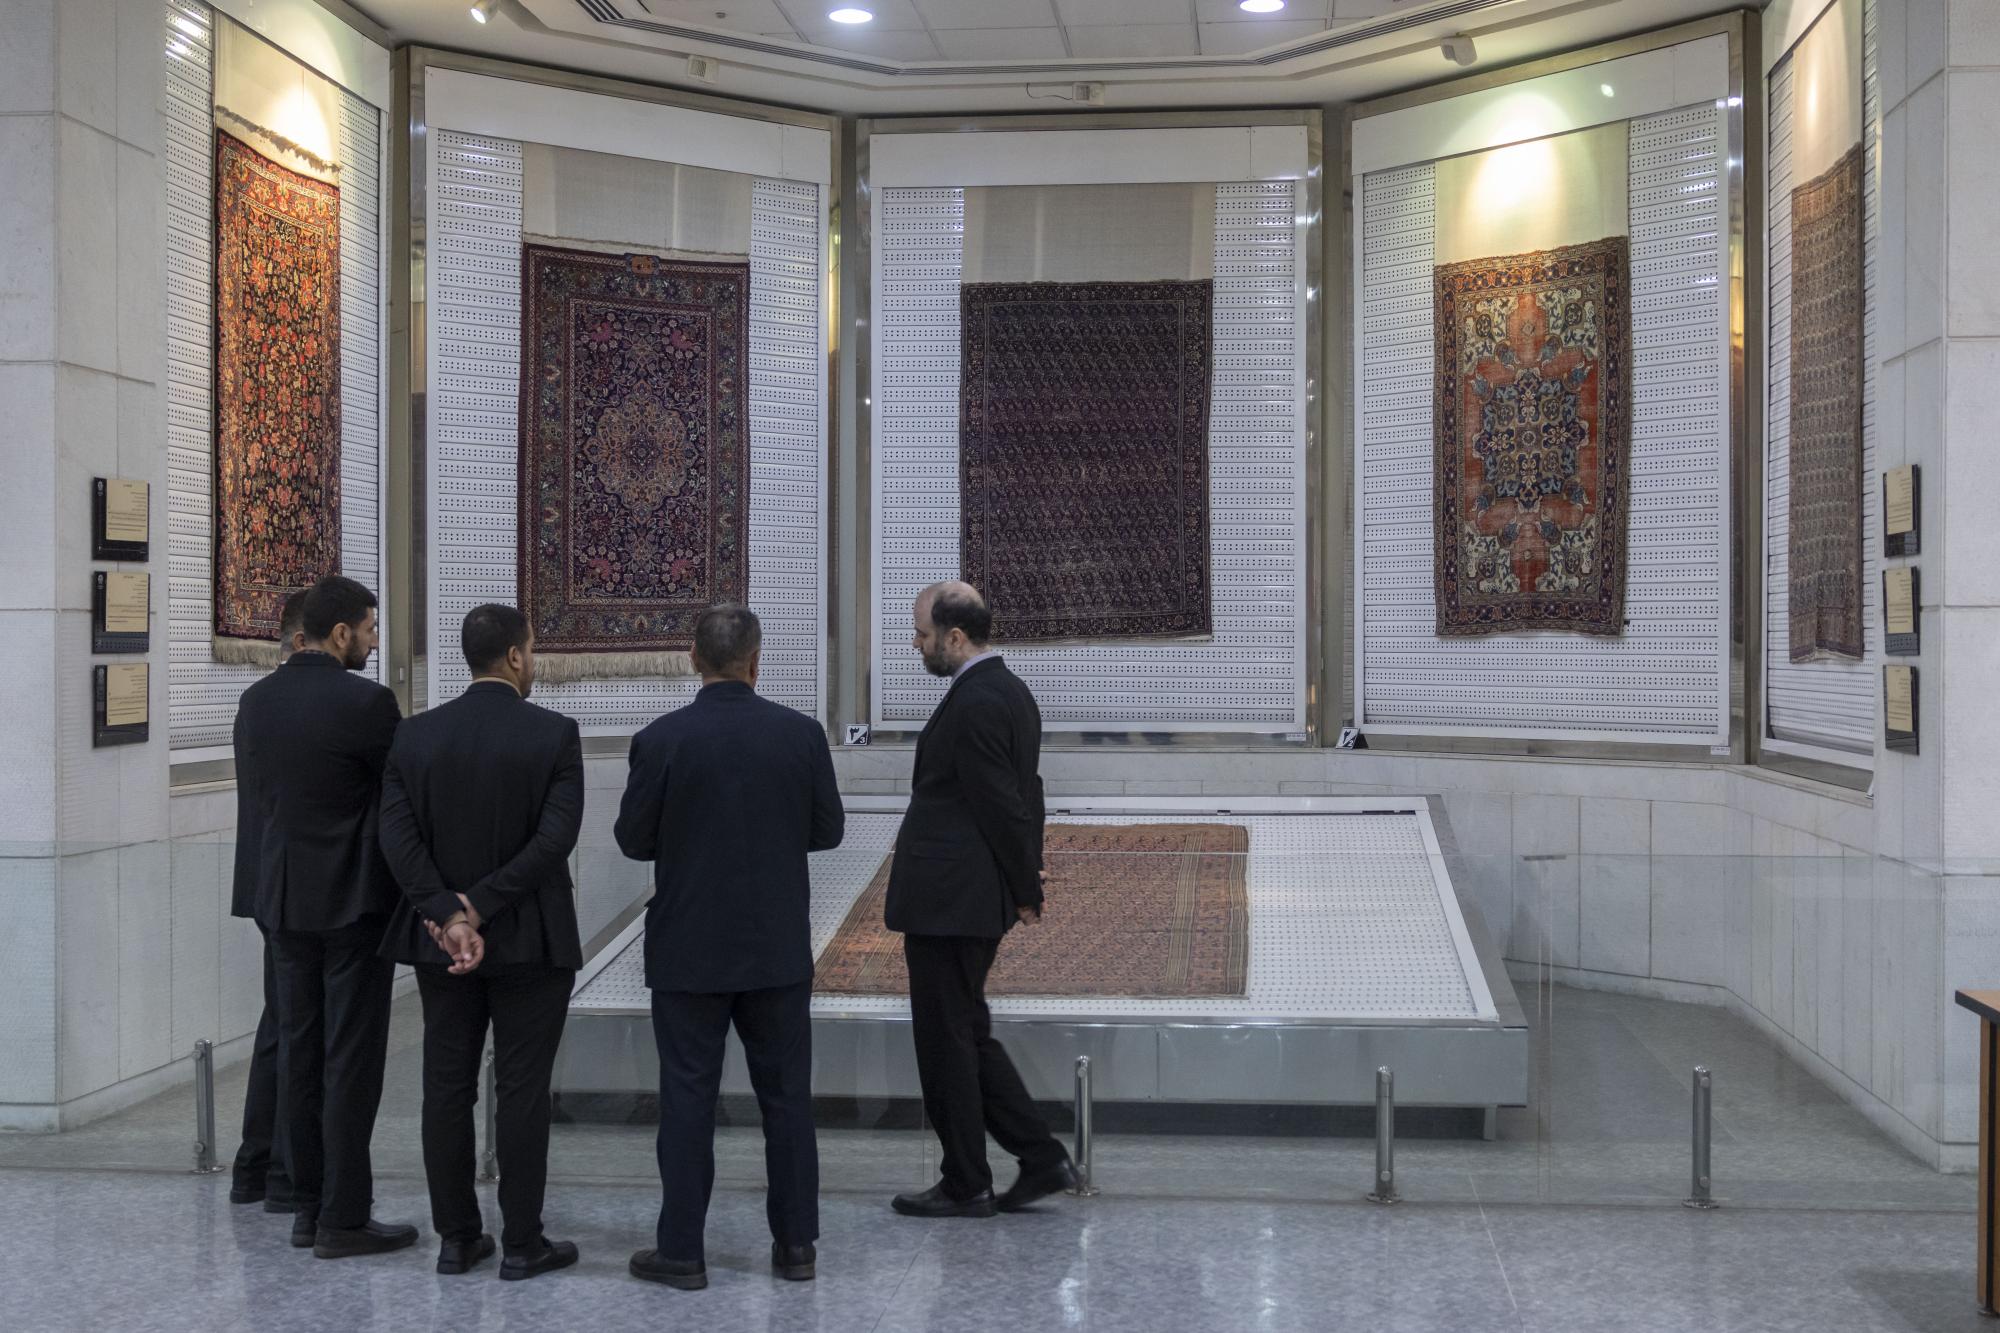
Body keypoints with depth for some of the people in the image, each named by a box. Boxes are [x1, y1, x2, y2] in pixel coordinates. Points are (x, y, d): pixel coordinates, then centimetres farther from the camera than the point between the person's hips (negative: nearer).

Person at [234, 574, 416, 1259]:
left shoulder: (256, 701, 5)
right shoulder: (365, 702, -15)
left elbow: (255, 797, 11)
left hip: (283, 900, 6)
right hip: (354, 900, -6)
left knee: (300, 1052, 12)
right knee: (353, 1059, -1)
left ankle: (307, 1207, 18)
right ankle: (344, 1218, 2)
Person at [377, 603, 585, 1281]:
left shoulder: (414, 735, 0)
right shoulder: (555, 735, -9)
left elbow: (397, 836, -8)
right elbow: (555, 839, -18)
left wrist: (447, 915, -12)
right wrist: (479, 907, -14)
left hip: (440, 942, 3)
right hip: (531, 943, -3)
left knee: (447, 1087, 10)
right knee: (523, 1090, 3)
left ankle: (456, 1237, 17)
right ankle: (521, 1243, 9)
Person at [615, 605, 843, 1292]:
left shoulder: (661, 740, -11)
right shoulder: (802, 734, -5)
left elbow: (633, 840, -4)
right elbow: (828, 830, 2)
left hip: (690, 950, -2)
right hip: (779, 948, 2)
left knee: (688, 1099, 5)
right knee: (787, 1095, 10)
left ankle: (682, 1250, 9)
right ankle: (795, 1243, 16)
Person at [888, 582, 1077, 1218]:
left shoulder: (974, 704, -19)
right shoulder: (1012, 691, 12)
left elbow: (1002, 805, -19)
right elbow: (1024, 796, 14)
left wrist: (1025, 891, -8)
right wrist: (1025, 886, 13)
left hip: (947, 902, -10)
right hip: (980, 900, 10)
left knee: (947, 1040, 2)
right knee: (967, 1034, 17)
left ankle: (966, 1185, 12)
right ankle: (1042, 1157, 17)